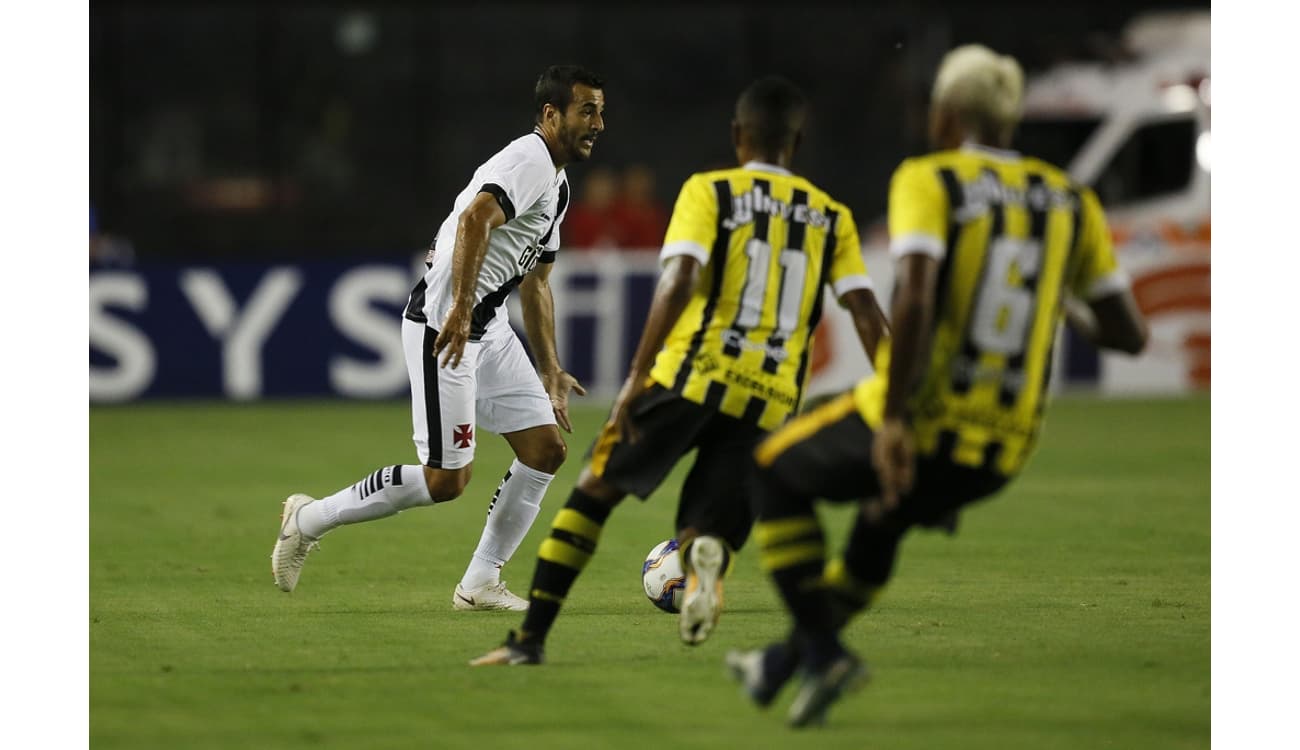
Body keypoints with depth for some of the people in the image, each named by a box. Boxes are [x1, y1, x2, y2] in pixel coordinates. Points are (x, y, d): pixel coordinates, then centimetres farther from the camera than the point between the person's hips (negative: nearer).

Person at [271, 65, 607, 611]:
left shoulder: (556, 184, 19)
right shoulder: (529, 161, -14)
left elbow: (535, 283, 28)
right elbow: (476, 218, -31)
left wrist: (550, 371, 27)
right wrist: (461, 309, -37)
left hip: (489, 329, 10)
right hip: (444, 326, -10)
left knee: (546, 449, 3)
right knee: (445, 480, -8)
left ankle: (480, 584, 9)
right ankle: (309, 520, 8)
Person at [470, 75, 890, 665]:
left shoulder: (708, 191, 6)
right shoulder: (833, 218, 15)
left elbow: (679, 281, -8)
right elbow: (867, 315, 6)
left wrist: (636, 378, -11)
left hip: (693, 374, -2)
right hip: (770, 401, 2)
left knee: (595, 491, 12)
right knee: (708, 533, 9)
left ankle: (530, 638, 6)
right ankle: (708, 554, -30)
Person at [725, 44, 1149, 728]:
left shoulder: (928, 183, -6)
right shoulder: (1069, 203, 8)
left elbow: (916, 299, -22)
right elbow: (1129, 334, 8)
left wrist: (895, 418, -21)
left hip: (917, 430, -5)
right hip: (1001, 453, 5)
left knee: (775, 473, 23)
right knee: (885, 518, 37)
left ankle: (821, 653, 9)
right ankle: (785, 660, 43)